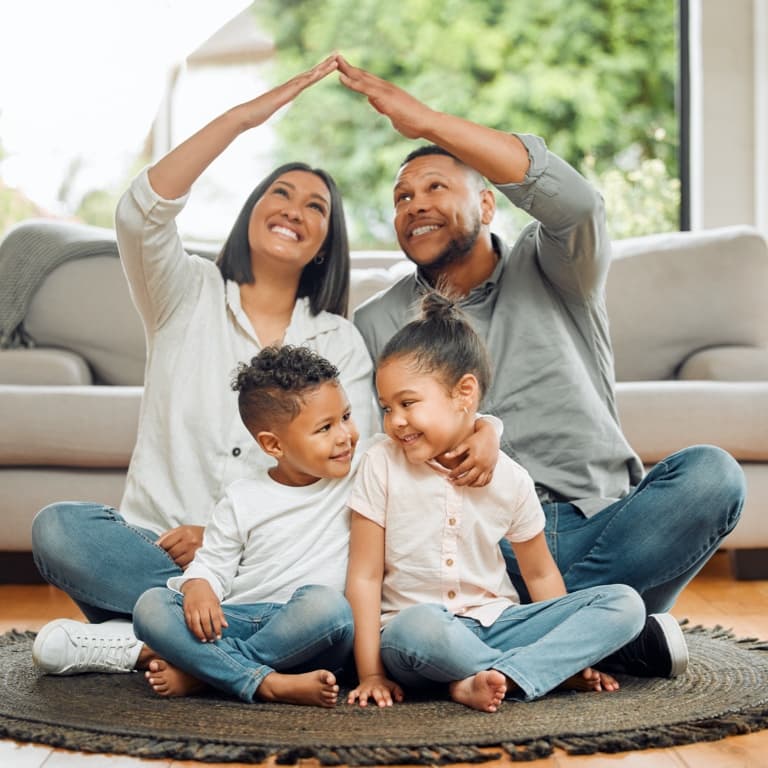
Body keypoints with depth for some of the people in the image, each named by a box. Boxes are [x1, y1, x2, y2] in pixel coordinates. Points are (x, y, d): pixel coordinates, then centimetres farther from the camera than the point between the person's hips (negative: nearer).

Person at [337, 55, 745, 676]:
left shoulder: (552, 271, 11)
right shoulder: (377, 326, 15)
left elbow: (572, 200, -14)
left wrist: (427, 121, -17)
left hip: (597, 528, 0)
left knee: (710, 473, -27)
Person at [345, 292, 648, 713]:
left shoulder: (509, 478, 1)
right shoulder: (381, 466, -3)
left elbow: (541, 575, 12)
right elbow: (365, 577, -5)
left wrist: (574, 650, 6)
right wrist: (371, 674, -11)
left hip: (496, 625, 4)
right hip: (418, 628, -3)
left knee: (624, 602, -15)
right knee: (416, 626, -40)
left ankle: (490, 680, -31)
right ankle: (542, 668, -20)